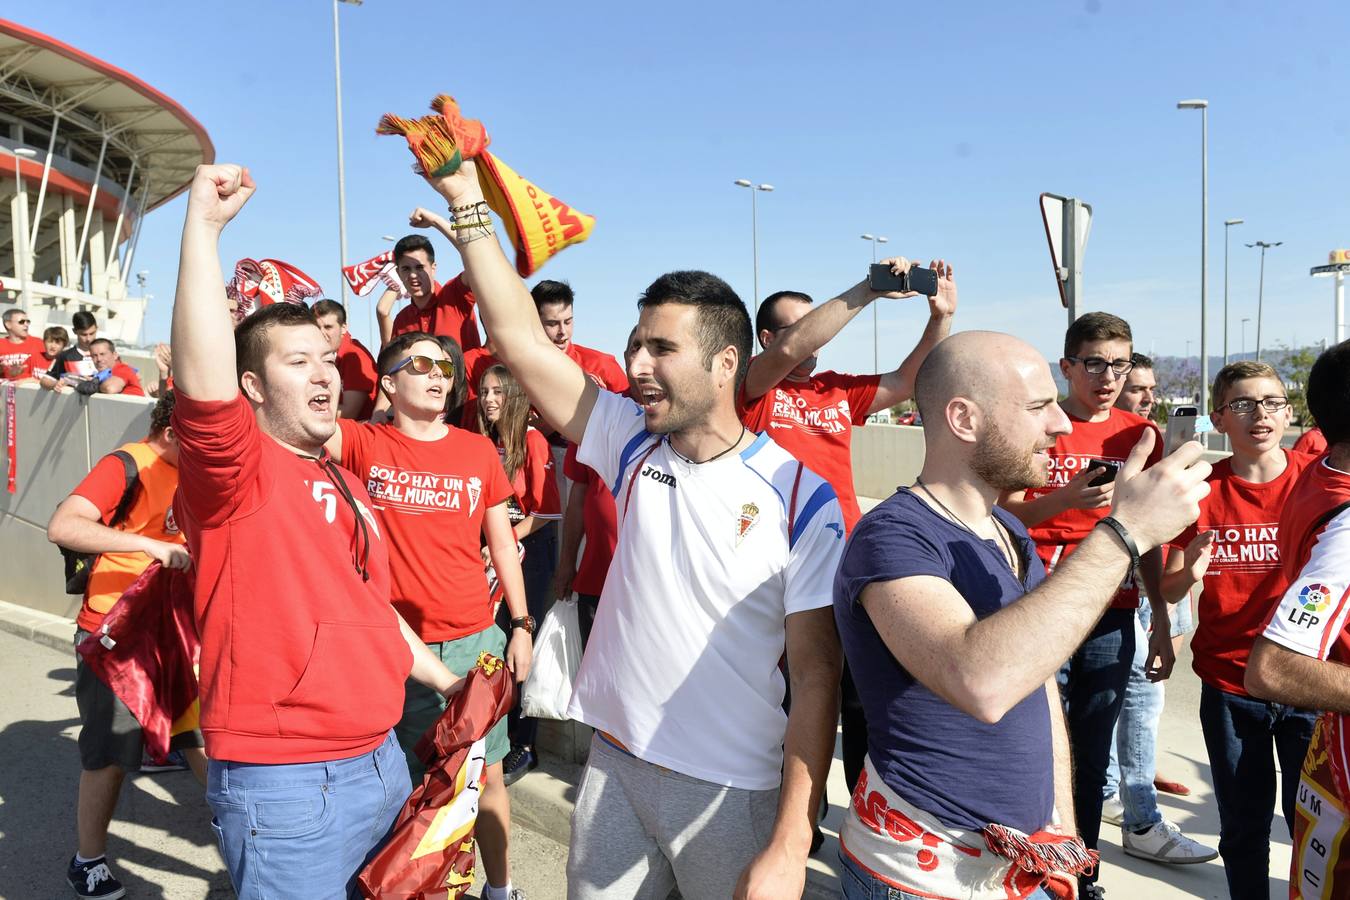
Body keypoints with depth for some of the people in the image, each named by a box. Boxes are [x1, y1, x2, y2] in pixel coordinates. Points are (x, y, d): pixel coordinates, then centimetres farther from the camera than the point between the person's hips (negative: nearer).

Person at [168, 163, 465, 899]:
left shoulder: (346, 484, 13)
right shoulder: (235, 472, -12)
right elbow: (203, 381, -34)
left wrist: (448, 682, 21)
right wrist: (204, 223, -33)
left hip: (381, 760, 8)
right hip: (284, 784, -8)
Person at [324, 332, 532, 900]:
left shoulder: (478, 451, 3)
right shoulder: (364, 445, -3)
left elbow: (503, 544, 8)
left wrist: (521, 626, 5)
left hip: (477, 640, 2)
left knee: (486, 771, 12)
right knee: (401, 777, 11)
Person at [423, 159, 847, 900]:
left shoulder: (800, 498, -13)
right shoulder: (634, 445, -2)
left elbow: (816, 677, -13)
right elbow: (522, 342, -6)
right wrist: (467, 202, -10)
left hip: (732, 789, -3)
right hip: (614, 762, 4)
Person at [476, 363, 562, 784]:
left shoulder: (532, 440, -10)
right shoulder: (485, 442, 9)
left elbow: (547, 509, -14)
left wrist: (506, 543, -15)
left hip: (529, 549, -6)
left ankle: (524, 748, 9)